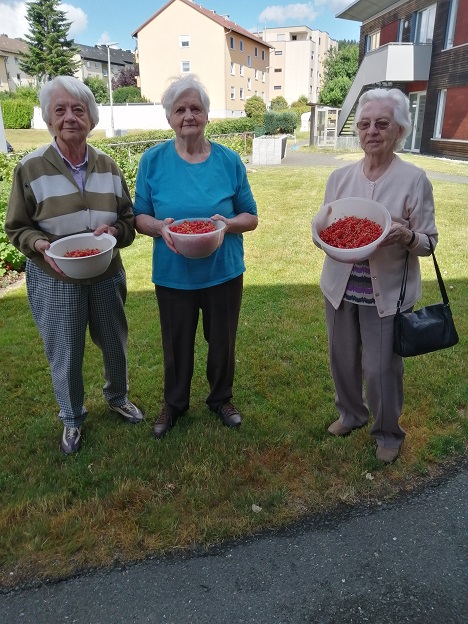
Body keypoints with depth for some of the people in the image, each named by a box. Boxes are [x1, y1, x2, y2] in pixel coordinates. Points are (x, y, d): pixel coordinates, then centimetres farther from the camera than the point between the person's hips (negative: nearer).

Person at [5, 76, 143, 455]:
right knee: (65, 353, 9)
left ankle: (117, 397, 46)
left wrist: (114, 230, -17)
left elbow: (129, 220, 6)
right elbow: (16, 228, -2)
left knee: (115, 343, 17)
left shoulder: (108, 166, 0)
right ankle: (72, 419, 35)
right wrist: (41, 246, -22)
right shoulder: (30, 168, -9)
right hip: (54, 280, -3)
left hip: (107, 275, 3)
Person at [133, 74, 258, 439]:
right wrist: (159, 227, -22)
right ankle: (174, 403, 41)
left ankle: (221, 398, 42)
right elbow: (139, 216, 1)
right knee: (177, 344, 15)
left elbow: (251, 217, 1)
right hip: (172, 275, 0)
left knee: (222, 341, 16)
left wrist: (228, 223, -21)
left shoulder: (229, 160, -4)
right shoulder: (153, 161, -4)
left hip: (224, 273, 1)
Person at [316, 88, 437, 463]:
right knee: (343, 359, 17)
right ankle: (351, 414, 44)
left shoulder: (414, 179, -7)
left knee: (382, 369, 5)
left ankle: (389, 433, 32)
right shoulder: (340, 177, 4)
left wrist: (405, 236, -26)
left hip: (386, 292, -4)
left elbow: (428, 242, -4)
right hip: (340, 287, 4)